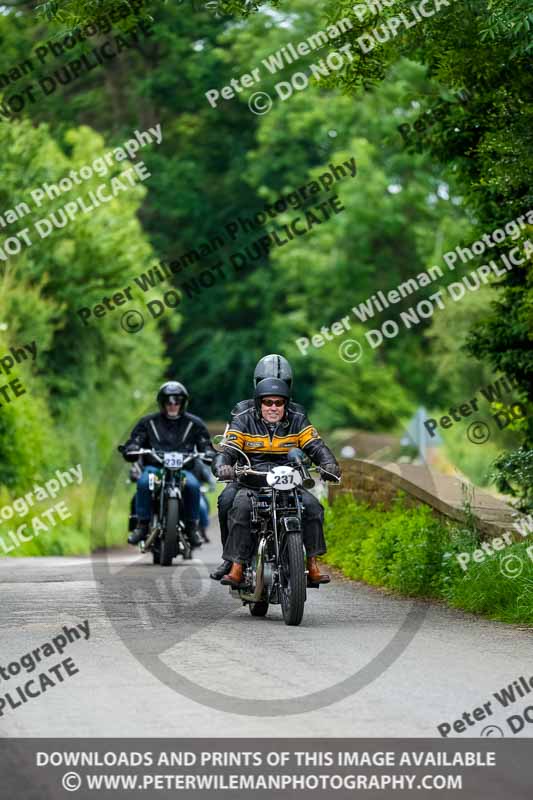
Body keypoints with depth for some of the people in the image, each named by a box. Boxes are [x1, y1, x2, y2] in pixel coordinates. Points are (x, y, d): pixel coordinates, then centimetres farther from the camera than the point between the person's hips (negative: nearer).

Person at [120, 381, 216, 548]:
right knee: (143, 482, -35)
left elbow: (205, 444, 15)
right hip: (154, 467, 0)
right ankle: (142, 525, -25)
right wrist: (130, 450, -14)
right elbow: (135, 441, 10)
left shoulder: (194, 424, 15)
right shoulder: (148, 422, 14)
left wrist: (208, 453, -9)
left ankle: (191, 527, -19)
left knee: (193, 485, -33)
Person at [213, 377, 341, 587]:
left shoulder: (297, 422, 8)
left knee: (312, 506, -25)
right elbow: (228, 450, -6)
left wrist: (329, 464, -23)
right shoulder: (244, 422, 4)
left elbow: (316, 447, -1)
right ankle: (236, 568, -31)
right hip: (251, 485, -2)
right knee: (241, 508, -32)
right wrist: (222, 466, -30)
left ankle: (313, 564, -17)